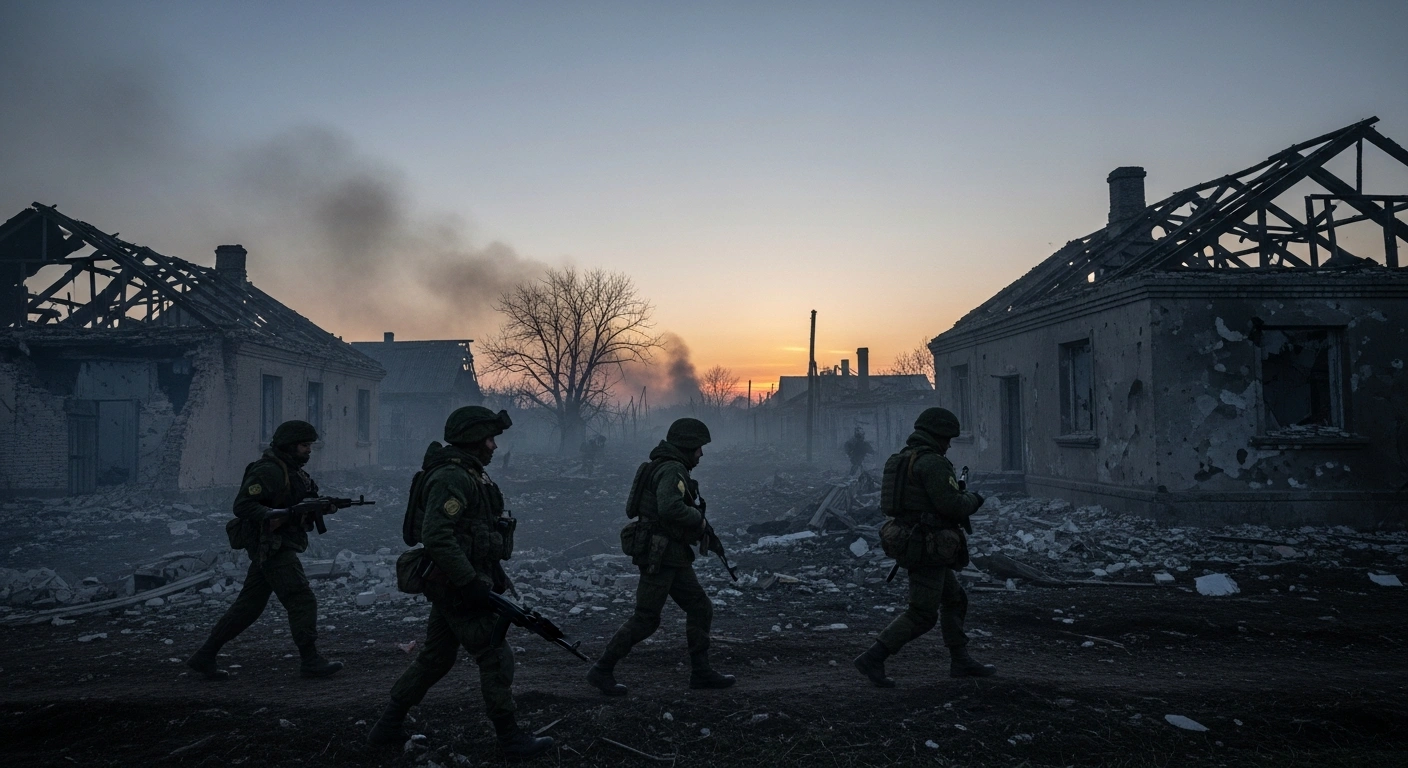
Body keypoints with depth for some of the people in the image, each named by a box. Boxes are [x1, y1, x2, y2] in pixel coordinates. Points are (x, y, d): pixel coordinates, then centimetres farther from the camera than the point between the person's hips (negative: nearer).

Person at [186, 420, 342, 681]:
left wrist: (319, 505, -2)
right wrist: (281, 515, -27)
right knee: (302, 602, -8)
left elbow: (296, 505, 18)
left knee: (248, 606, 13)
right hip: (272, 548, -10)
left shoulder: (291, 471, 16)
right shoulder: (268, 471, -15)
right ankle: (311, 662, -2)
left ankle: (204, 657, 19)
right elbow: (242, 505, -21)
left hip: (271, 549, 10)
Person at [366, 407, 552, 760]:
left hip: (451, 586, 11)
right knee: (496, 658, -3)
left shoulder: (470, 475, 15)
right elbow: (436, 535, -28)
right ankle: (511, 740, 7)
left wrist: (495, 572, 18)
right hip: (458, 588, -11)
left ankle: (388, 726, 27)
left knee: (435, 657, 18)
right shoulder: (452, 477, -19)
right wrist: (471, 582, -27)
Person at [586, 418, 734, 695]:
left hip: (673, 557, 10)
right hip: (659, 555, -10)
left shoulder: (669, 468, 15)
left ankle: (701, 672, 20)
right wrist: (698, 518, -16)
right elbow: (670, 508, -33)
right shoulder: (672, 470, -17)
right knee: (645, 620, -3)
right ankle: (601, 671, 9)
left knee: (700, 609, 12)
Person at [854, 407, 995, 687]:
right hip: (927, 548, -10)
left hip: (908, 543, 10)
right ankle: (873, 659, -4)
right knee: (922, 614, -4)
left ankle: (961, 661, 29)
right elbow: (952, 505, -23)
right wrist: (973, 500, -1)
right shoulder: (932, 462, -18)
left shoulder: (901, 459, 13)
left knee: (955, 599, 21)